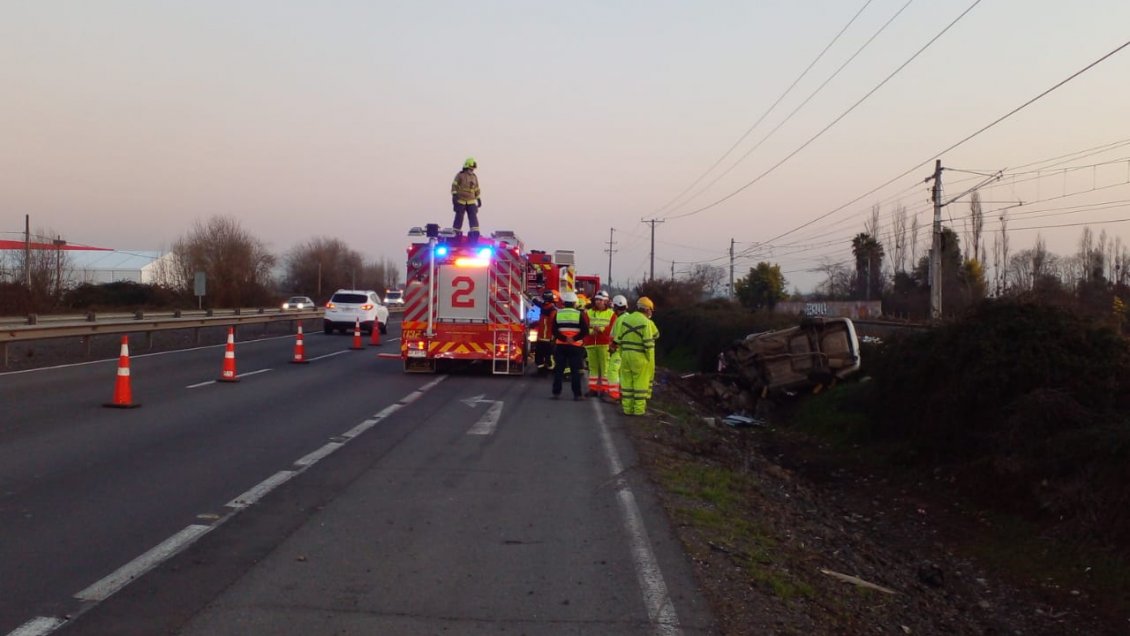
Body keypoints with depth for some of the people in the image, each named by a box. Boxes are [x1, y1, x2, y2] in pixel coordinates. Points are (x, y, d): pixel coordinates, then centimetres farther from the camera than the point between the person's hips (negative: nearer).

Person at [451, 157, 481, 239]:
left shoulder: (474, 177, 14)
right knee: (459, 218, 0)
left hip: (471, 202, 4)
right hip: (461, 201, -4)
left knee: (473, 217, -8)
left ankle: (475, 233, -13)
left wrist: (479, 199, 18)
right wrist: (454, 195, -14)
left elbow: (477, 189, 21)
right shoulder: (460, 175, 0)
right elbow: (454, 186, -4)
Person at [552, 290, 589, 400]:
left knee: (559, 369, 8)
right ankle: (577, 394, -1)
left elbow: (554, 330, -3)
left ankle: (556, 392, 7)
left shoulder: (558, 313, 4)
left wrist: (564, 339, -8)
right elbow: (585, 331, -10)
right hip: (575, 347, -2)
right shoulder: (580, 314, -3)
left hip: (560, 346, 2)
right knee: (575, 371, 1)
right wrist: (574, 339, -10)